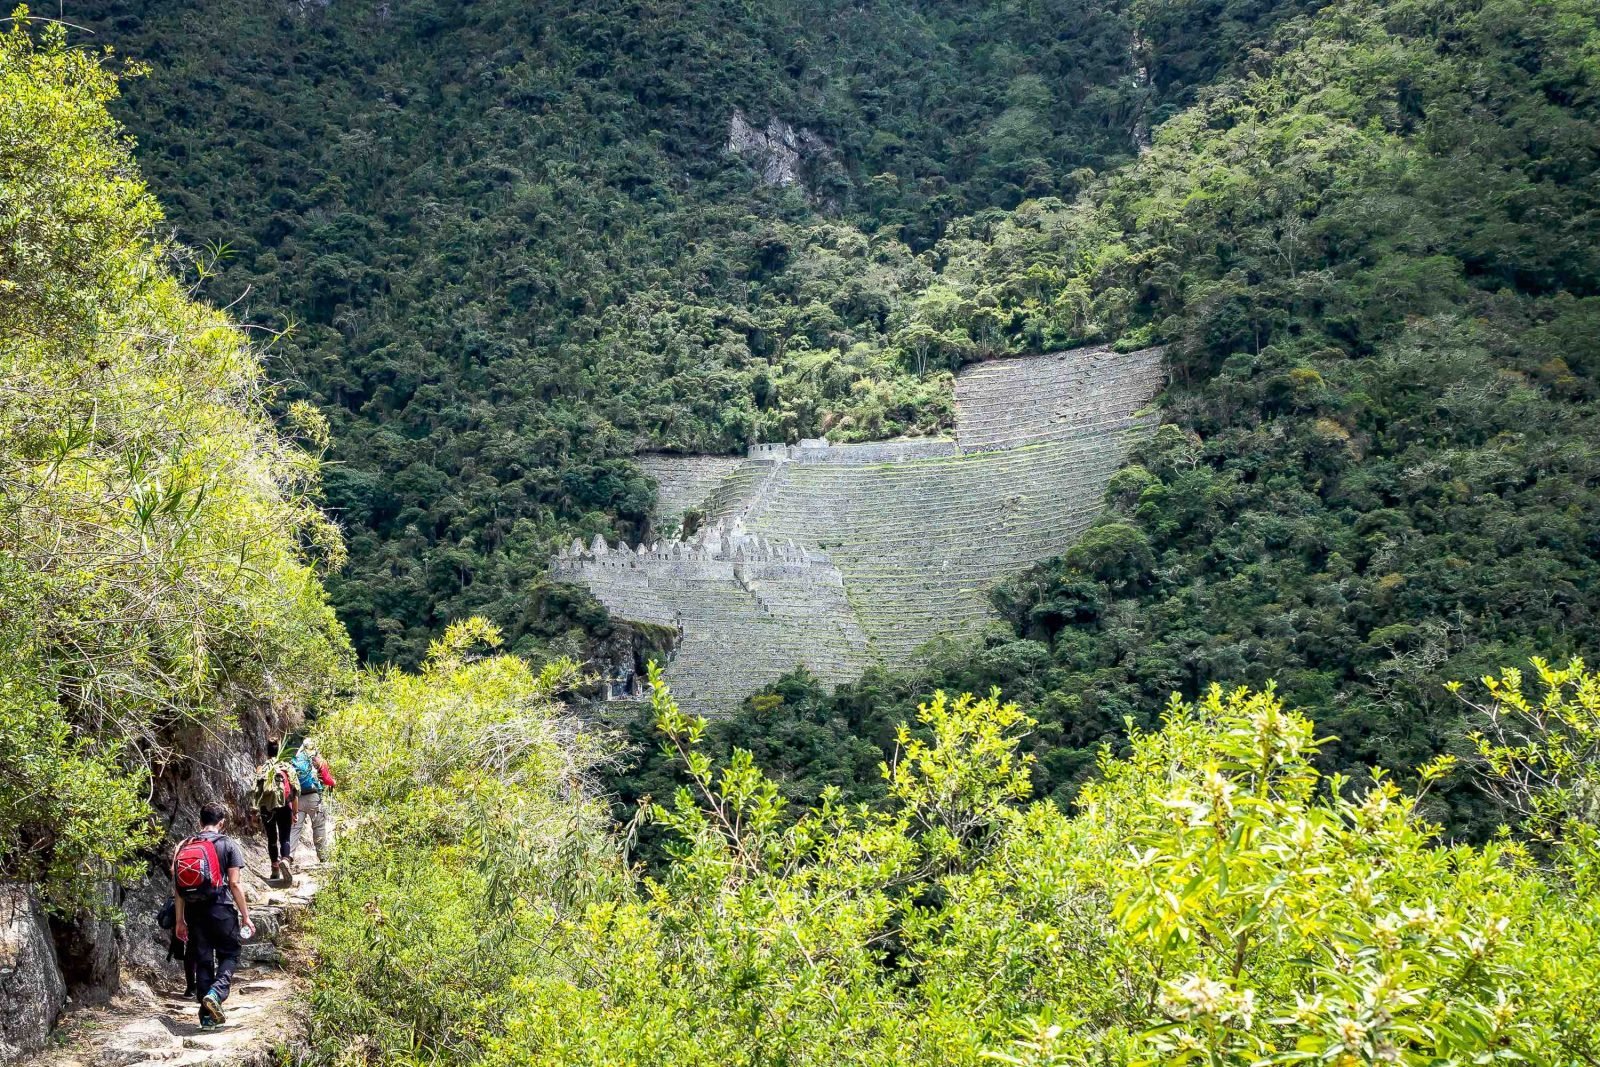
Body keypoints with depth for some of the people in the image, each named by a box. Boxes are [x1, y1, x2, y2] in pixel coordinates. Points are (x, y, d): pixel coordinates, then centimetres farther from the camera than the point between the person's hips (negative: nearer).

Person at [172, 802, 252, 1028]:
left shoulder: (184, 846, 10)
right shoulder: (228, 844, -2)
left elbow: (177, 887, 8)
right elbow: (234, 884, -6)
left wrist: (179, 920, 14)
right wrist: (245, 916, -1)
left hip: (194, 910, 4)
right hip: (221, 908, -4)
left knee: (202, 960, 9)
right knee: (229, 954, 10)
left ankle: (207, 1015, 10)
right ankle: (216, 992, -17)